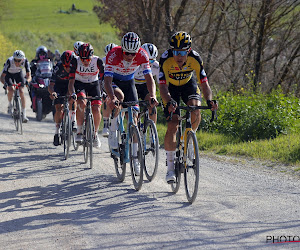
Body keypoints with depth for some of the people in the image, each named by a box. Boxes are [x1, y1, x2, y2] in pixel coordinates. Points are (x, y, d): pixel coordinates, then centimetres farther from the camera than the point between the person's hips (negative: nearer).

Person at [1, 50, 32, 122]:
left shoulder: (25, 61, -32)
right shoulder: (9, 61, -38)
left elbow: (29, 76, -30)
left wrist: (27, 80, -53)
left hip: (19, 73, 1)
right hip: (8, 74, -1)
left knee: (21, 92, -13)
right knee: (11, 90, -25)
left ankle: (24, 115, -9)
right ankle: (10, 104, 7)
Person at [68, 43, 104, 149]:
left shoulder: (98, 61, -23)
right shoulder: (75, 61, -24)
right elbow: (71, 81, -26)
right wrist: (72, 94, -43)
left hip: (93, 84, 1)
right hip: (79, 84, -1)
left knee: (96, 110, -15)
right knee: (82, 103, -30)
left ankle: (95, 134, 10)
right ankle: (79, 132, -17)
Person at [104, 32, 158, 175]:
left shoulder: (142, 55, -27)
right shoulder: (113, 55, -34)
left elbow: (149, 77, -30)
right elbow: (107, 80, -39)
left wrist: (153, 95, -48)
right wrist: (112, 98, -57)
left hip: (129, 82, 3)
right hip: (113, 81, -3)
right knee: (119, 96, -37)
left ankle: (134, 157, 0)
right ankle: (113, 132, -18)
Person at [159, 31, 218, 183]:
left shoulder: (195, 59, -30)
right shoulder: (166, 60, -34)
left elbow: (204, 84, -29)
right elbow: (163, 87, -38)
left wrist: (209, 101, -49)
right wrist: (169, 102, -58)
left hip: (188, 84, 1)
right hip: (171, 87, -1)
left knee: (195, 111, -28)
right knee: (172, 125, -14)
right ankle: (170, 167, -4)